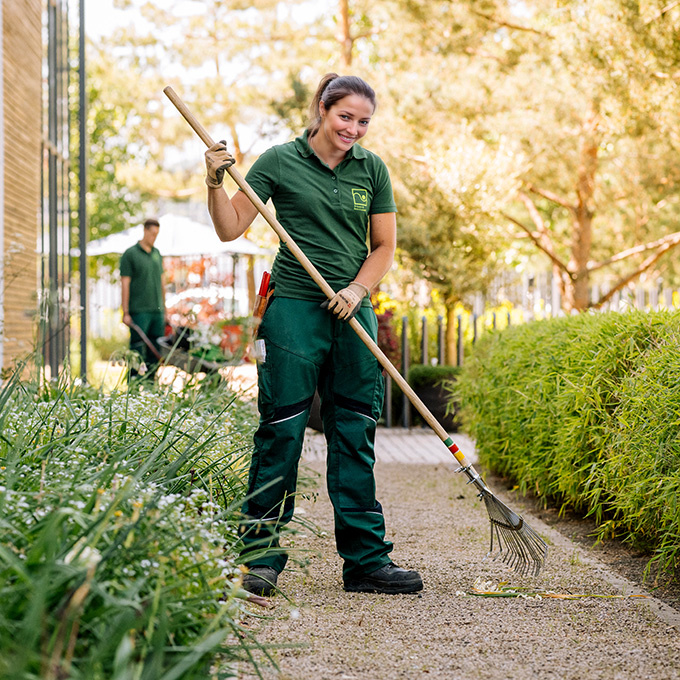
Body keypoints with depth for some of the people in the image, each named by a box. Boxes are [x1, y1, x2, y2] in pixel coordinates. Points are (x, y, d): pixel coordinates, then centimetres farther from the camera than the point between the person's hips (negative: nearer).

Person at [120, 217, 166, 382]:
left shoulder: (157, 253, 15)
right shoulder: (130, 254, -4)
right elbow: (125, 284, -7)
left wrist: (164, 308, 16)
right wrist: (125, 313, -11)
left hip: (157, 311, 6)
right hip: (139, 311, -6)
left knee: (155, 352, 5)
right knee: (137, 350, -5)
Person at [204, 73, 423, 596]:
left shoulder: (372, 170, 9)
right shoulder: (280, 162, 0)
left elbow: (384, 245, 11)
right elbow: (230, 229, 1)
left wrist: (357, 289, -5)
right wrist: (215, 184, -15)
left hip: (354, 315, 4)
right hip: (294, 308, -4)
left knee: (355, 436, 5)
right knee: (281, 432, -4)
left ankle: (367, 560, 11)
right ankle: (261, 557, 4)